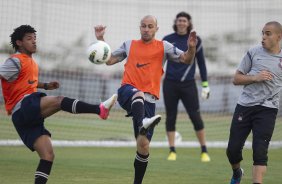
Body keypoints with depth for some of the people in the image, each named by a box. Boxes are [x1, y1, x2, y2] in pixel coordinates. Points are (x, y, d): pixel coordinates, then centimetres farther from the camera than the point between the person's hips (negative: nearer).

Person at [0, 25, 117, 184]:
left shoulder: (31, 62, 24)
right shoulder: (16, 61, -4)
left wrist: (45, 86, 26)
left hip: (31, 117, 10)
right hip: (23, 107, -10)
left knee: (48, 155, 0)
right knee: (59, 100, -29)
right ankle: (100, 109, -42)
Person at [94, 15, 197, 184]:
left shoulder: (163, 47, 12)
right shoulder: (129, 45, 17)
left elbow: (186, 60, 4)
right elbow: (109, 60, 20)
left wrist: (192, 48, -16)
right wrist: (101, 40, 11)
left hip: (148, 100, 0)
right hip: (127, 92, 0)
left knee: (143, 145, -4)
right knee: (138, 94, -41)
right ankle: (142, 123, -70)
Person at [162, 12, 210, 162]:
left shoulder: (195, 40, 2)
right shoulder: (168, 40, 3)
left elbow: (201, 63, 7)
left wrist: (205, 85, 4)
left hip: (188, 84, -1)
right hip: (170, 84, 1)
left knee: (196, 117, -4)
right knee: (170, 117, 2)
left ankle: (204, 151, 6)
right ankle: (172, 152, 9)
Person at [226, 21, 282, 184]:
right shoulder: (253, 53, 6)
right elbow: (236, 79, 7)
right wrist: (255, 78, -9)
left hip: (267, 110, -2)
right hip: (245, 106, 2)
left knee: (260, 152, -13)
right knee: (233, 149, 6)